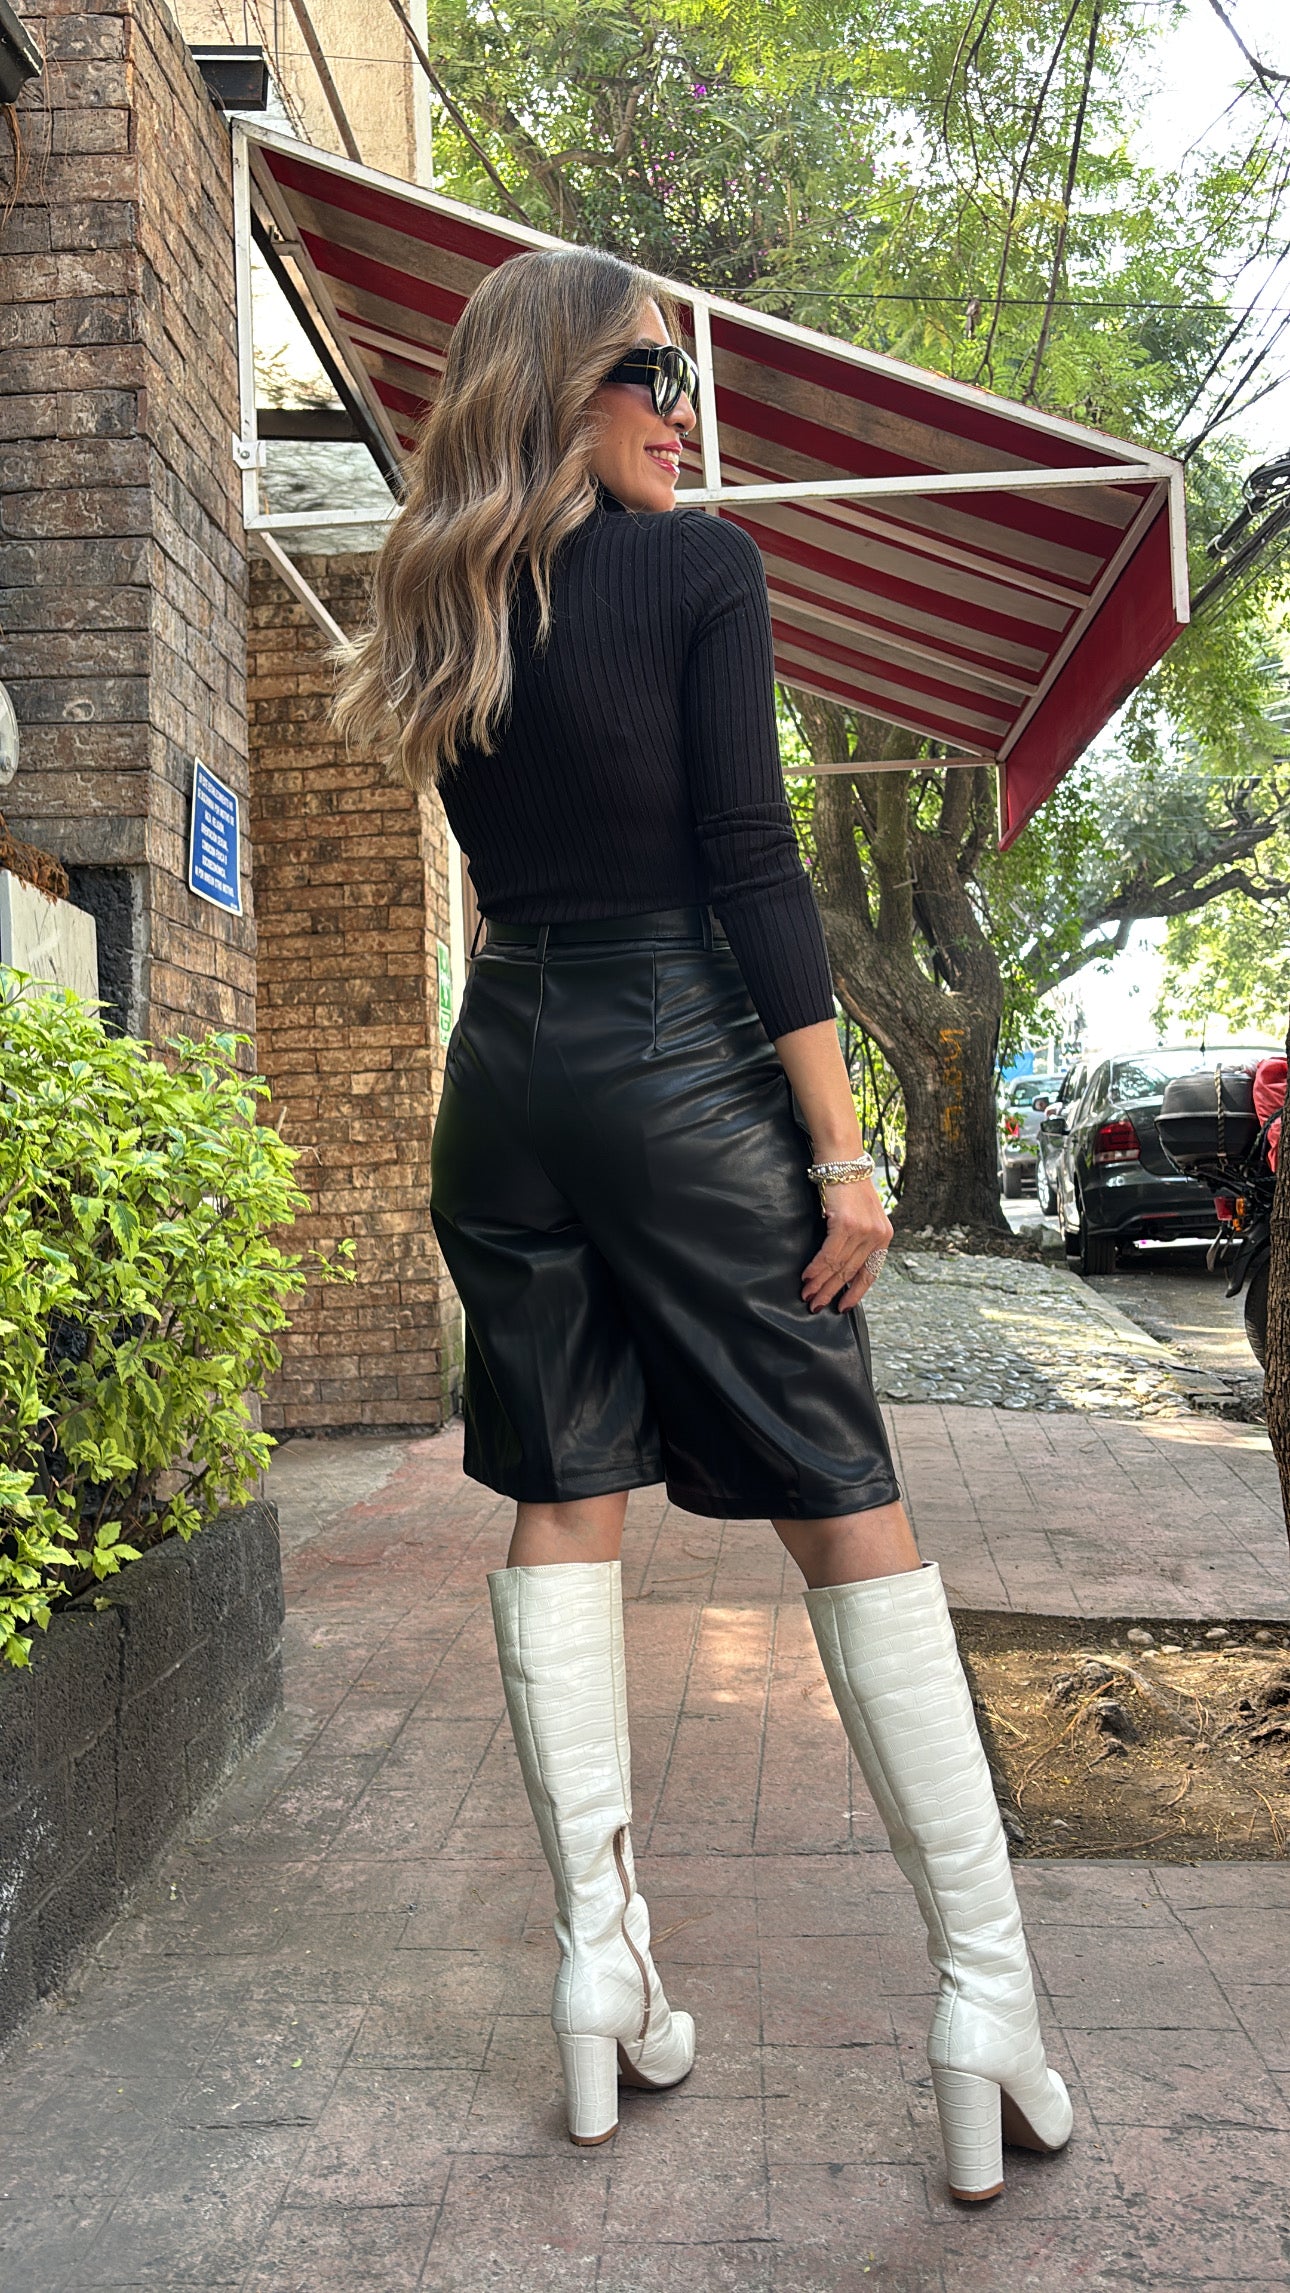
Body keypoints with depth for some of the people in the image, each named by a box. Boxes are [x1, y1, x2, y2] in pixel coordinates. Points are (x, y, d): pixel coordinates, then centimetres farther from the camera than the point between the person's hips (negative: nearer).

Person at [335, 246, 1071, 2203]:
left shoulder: (447, 617, 12)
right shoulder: (701, 571, -4)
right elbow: (753, 871, -12)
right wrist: (841, 1147, -11)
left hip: (507, 1070, 6)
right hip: (688, 1069, -5)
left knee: (563, 1509, 10)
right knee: (847, 1513, 1)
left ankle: (602, 1966, 15)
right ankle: (987, 1995, 5)